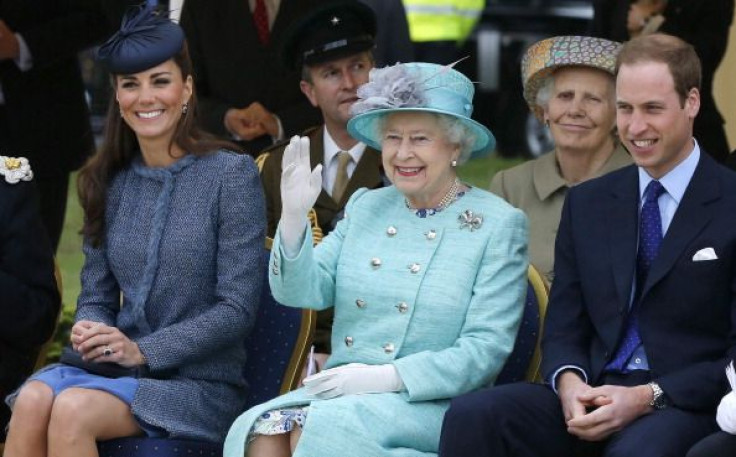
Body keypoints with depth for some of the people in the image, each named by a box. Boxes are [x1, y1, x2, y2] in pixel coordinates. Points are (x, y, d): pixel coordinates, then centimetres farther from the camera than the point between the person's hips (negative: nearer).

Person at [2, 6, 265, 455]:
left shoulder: (232, 175, -3)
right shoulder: (110, 183, 13)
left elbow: (237, 308, -8)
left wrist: (143, 350, -16)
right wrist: (90, 332, -8)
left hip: (202, 383, -4)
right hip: (120, 373, 4)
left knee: (74, 409, -32)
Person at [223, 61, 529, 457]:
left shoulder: (497, 224, 1)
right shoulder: (365, 207, 15)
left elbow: (485, 350, -7)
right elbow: (301, 291, 7)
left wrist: (388, 377, -18)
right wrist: (293, 217, -11)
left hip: (434, 404, -4)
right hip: (340, 392, 4)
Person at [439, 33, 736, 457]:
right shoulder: (587, 203, 17)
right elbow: (564, 327, 15)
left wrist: (648, 397, -16)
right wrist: (569, 383, -8)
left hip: (687, 406, -5)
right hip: (593, 395, 5)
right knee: (471, 416, -24)